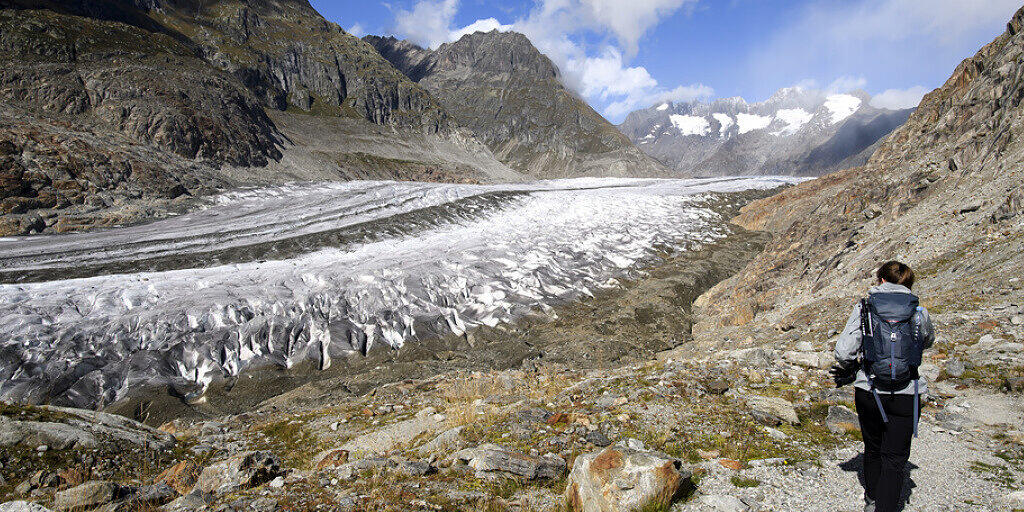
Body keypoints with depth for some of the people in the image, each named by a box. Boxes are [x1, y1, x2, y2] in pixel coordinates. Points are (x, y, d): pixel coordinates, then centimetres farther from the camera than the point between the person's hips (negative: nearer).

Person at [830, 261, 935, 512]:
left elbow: (843, 351, -10)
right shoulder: (919, 312, -3)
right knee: (895, 460, 7)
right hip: (905, 396, -1)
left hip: (868, 393, 1)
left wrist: (846, 371, 10)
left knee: (873, 450, 21)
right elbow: (928, 341, 20)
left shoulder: (863, 308, -5)